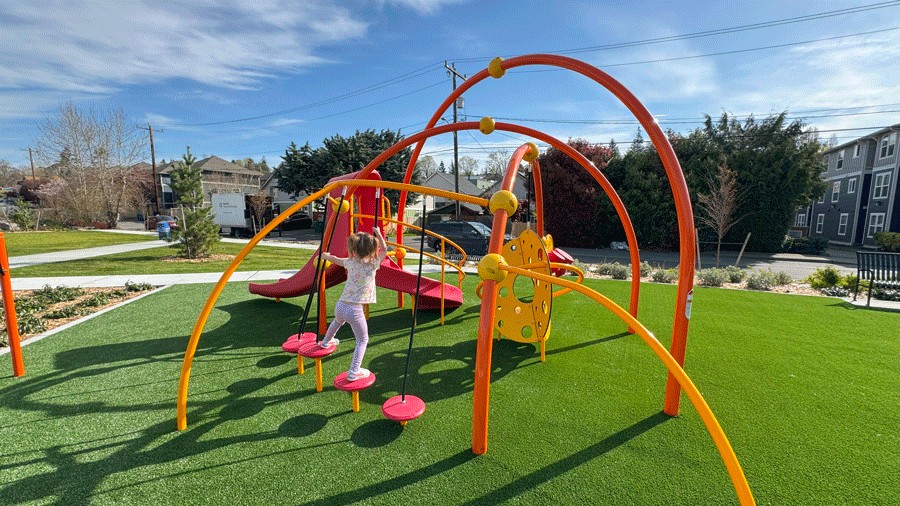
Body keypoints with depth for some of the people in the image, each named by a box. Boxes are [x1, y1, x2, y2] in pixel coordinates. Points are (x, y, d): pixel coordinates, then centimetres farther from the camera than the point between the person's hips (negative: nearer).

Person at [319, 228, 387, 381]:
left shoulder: (351, 262, 3)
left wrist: (326, 256, 44)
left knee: (338, 321, 39)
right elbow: (384, 249, 8)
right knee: (362, 340, 9)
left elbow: (336, 260, 25)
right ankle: (354, 372, 0)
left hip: (340, 305, 6)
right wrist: (378, 234, 13)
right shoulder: (373, 264, -8)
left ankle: (326, 341, 67)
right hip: (355, 309, -6)